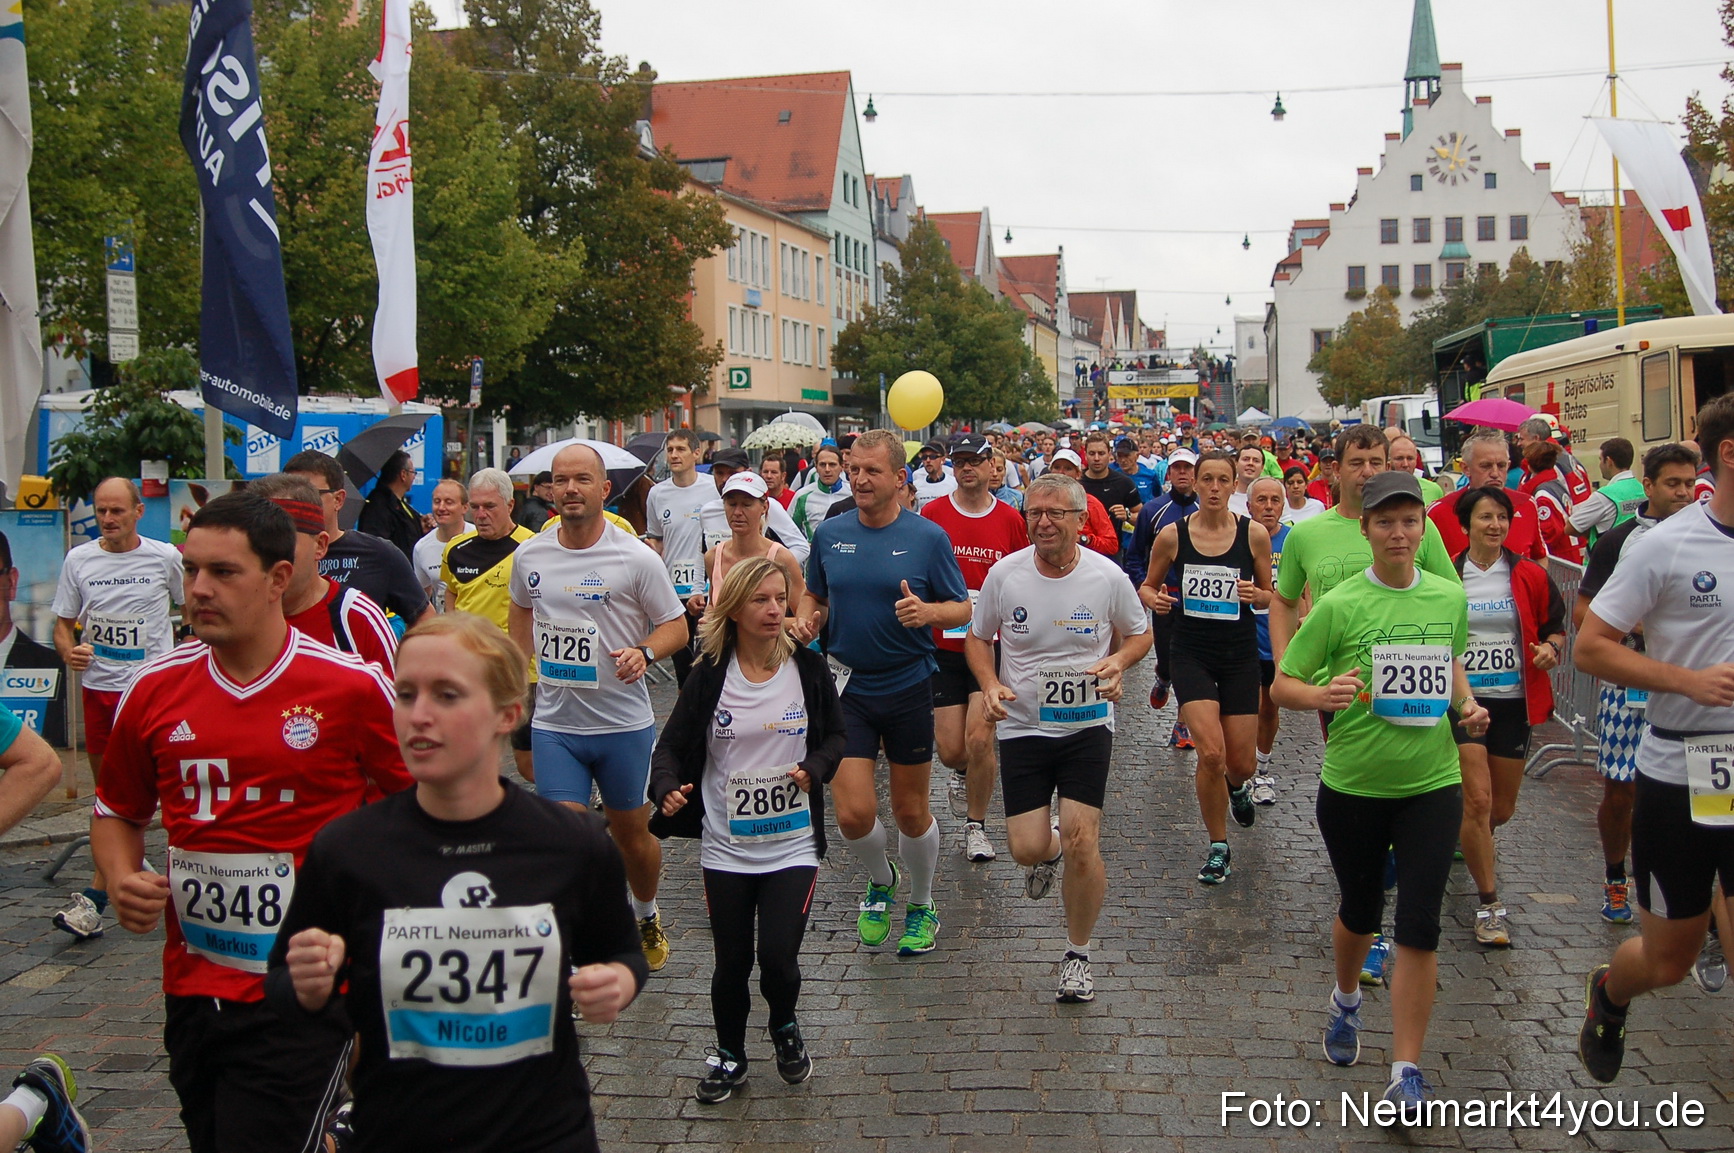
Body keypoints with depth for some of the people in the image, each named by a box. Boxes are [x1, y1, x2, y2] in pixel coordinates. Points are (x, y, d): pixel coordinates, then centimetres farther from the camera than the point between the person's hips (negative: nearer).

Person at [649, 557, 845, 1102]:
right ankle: (729, 1056, 36)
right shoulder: (710, 676, -6)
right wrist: (667, 788, -24)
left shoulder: (809, 668, -4)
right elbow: (672, 745, -4)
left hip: (793, 846, -1)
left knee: (778, 956, -9)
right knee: (731, 961, 11)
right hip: (726, 847, 1)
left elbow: (835, 737, 6)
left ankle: (785, 1029, 25)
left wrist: (813, 768, -14)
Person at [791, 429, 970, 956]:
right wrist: (806, 620, -7)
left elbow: (962, 609, -2)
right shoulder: (829, 533, 2)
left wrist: (927, 611, -23)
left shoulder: (928, 537, -6)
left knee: (911, 810, 9)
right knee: (853, 814, -6)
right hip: (848, 687, 2)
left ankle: (922, 905, 34)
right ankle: (881, 881, 27)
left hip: (908, 686, -1)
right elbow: (815, 597, 15)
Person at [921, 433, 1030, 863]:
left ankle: (976, 826, 12)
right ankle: (962, 774, 41)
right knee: (950, 750, 2)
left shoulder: (1011, 519, 1)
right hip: (943, 646, 0)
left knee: (979, 739, -11)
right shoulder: (932, 514, -2)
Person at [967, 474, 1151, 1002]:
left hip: (1087, 725, -1)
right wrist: (990, 684, -11)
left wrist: (1118, 661, -13)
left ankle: (1078, 954, 14)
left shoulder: (1107, 577, -7)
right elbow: (977, 639, 8)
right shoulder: (1004, 574, -6)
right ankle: (1049, 850, 40)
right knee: (1026, 848, -2)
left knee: (1081, 843, -10)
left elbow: (1139, 635, 9)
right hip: (1022, 726, 1)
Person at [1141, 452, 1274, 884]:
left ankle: (1237, 786, 47)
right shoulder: (1172, 535, -4)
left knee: (1240, 763, 5)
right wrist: (1152, 598, -14)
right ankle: (1218, 848, 5)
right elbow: (1147, 586, 9)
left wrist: (1256, 595, -15)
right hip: (1192, 652, -1)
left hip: (1240, 654, 1)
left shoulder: (1254, 534, -3)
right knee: (1211, 753, -17)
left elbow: (1270, 596, 7)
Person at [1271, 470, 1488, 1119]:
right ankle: (1346, 1000, 49)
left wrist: (1467, 704, 2)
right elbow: (1282, 686, -7)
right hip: (1353, 785, -1)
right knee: (1359, 910, 17)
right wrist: (1320, 695, -28)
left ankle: (1407, 1072, 6)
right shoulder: (1340, 605, -10)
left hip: (1432, 785, 2)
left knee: (1420, 926, -4)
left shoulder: (1450, 596, 1)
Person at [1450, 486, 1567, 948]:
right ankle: (1489, 905, 1)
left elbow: (1555, 627, 13)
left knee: (1502, 809, 12)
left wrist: (1551, 649, -9)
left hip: (1514, 701, 3)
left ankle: (1466, 837, 48)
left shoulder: (1530, 576, 2)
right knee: (1477, 800, -11)